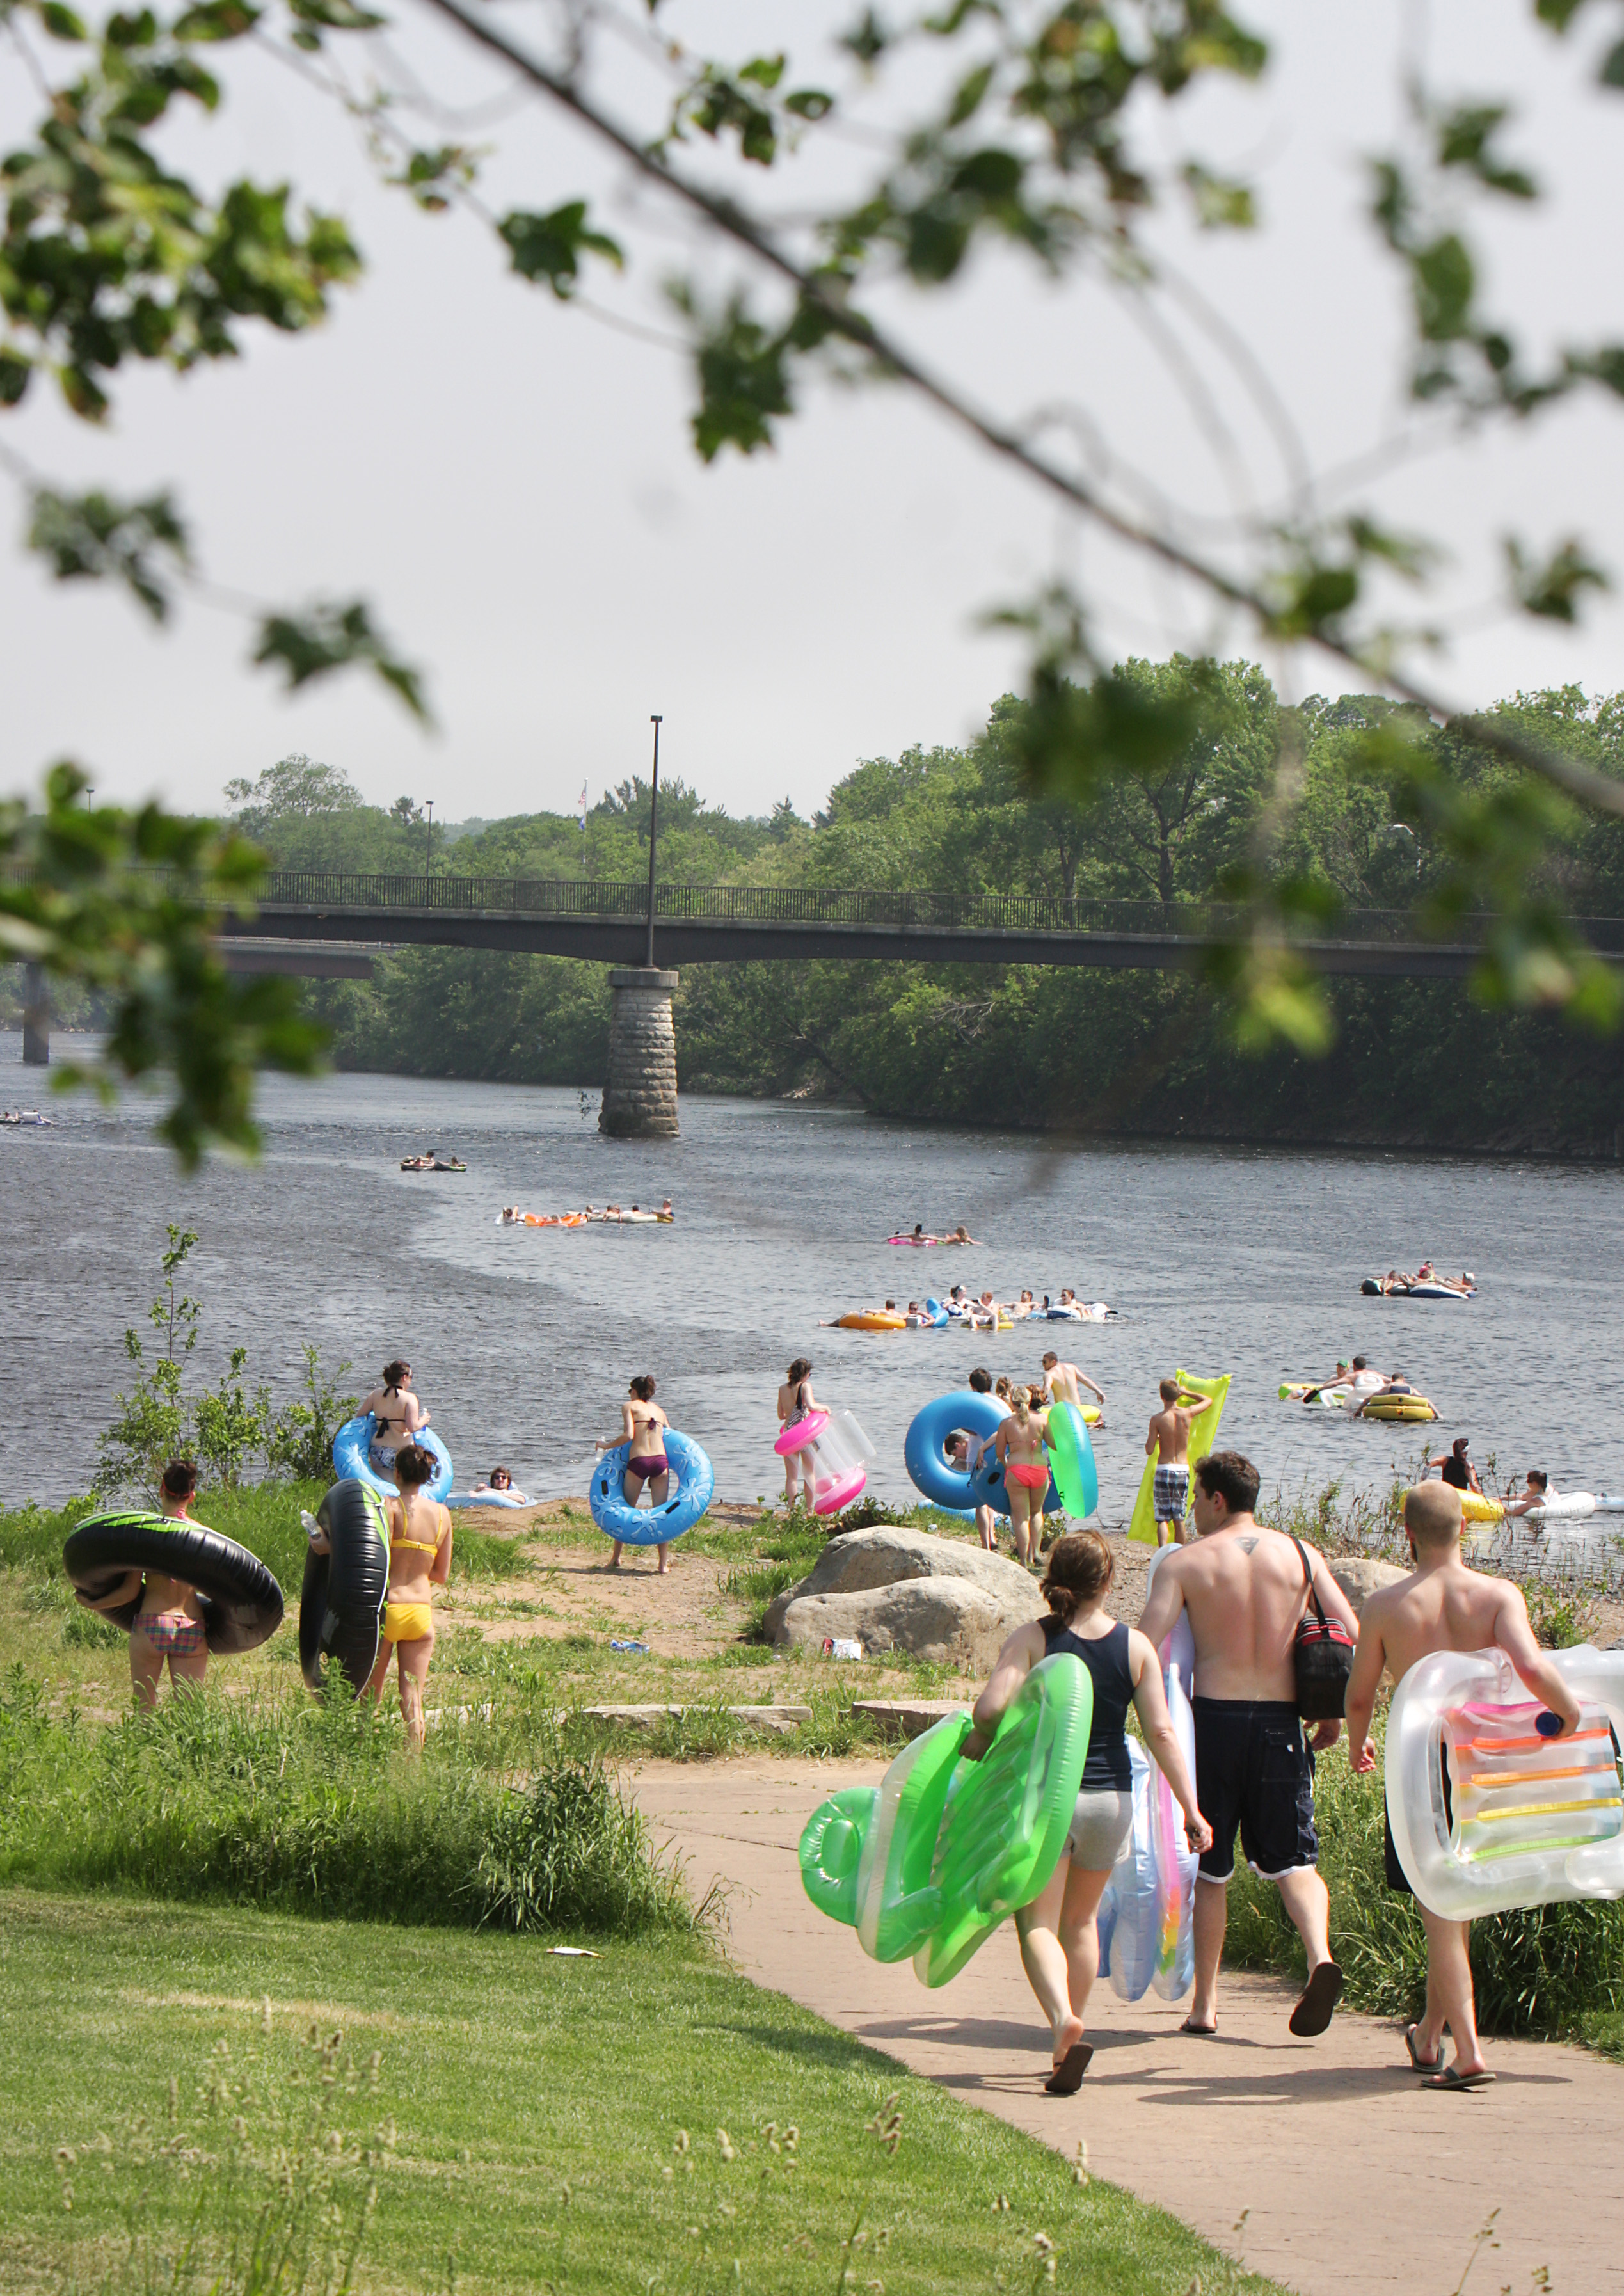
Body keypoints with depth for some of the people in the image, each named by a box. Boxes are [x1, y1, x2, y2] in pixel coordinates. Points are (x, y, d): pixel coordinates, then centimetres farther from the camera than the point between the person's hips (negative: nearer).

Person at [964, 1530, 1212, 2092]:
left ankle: (1063, 2020, -27)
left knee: (1038, 1923, -1)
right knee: (1080, 1920, 21)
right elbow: (1161, 1733, -4)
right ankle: (1073, 2031, 25)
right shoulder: (1135, 1647, -1)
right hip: (1110, 1798, 3)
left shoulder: (1032, 1639, -7)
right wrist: (1190, 1809, 0)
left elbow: (991, 1706, -18)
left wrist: (976, 1740, 4)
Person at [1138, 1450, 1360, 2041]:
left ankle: (1205, 2003, 13)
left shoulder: (1185, 1563, -2)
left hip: (1214, 1716, -2)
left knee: (1208, 1868, 10)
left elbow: (1144, 1645, -11)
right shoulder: (1301, 1554, 6)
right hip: (1281, 1722, 2)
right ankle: (1319, 1954, -19)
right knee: (1291, 1859, 8)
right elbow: (1352, 1636, 2)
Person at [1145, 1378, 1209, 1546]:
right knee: (1179, 1518, 13)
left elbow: (1149, 1450, -8)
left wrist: (1151, 1438, 13)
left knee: (1162, 1518, -3)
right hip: (1183, 1470, 3)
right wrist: (1186, 1392, 26)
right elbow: (1207, 1400, 18)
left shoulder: (1157, 1420, -9)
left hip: (1164, 1469, -3)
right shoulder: (1188, 1414, -2)